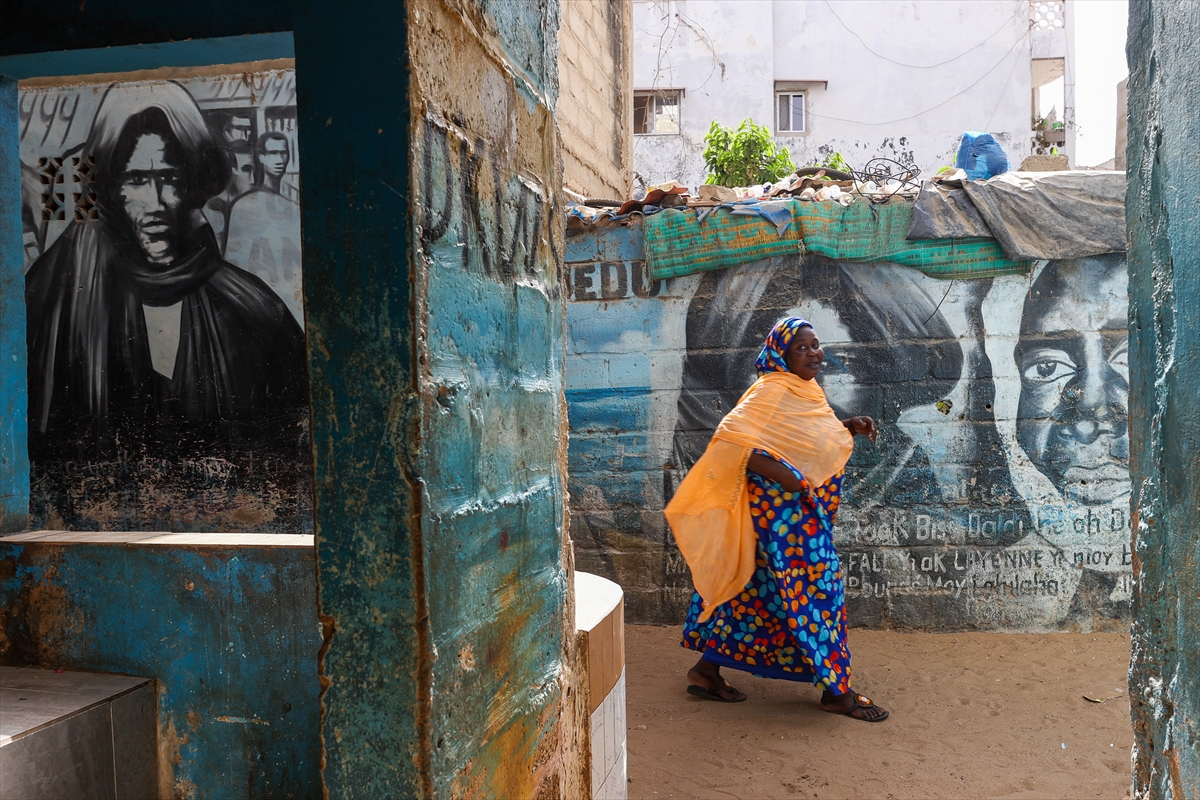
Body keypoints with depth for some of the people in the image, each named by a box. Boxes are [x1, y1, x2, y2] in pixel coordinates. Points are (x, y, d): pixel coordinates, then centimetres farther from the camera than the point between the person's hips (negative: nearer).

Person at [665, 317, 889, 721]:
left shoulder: (806, 391, 12)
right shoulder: (771, 392, -17)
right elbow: (733, 439, -27)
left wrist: (848, 427, 9)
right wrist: (787, 478, -28)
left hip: (806, 512, 10)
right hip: (784, 512, -10)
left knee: (754, 588, 14)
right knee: (815, 589, -1)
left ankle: (706, 669, 24)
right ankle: (837, 691, 13)